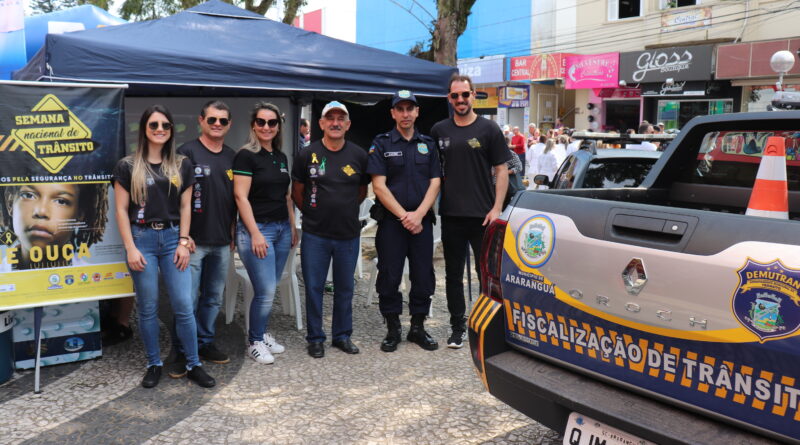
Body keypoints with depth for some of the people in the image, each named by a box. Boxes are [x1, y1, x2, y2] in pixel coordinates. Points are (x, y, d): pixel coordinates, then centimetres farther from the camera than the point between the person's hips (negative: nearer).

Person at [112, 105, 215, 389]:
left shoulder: (182, 165, 7)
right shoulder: (128, 166, 0)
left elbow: (185, 206, 8)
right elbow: (122, 210, -1)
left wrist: (183, 242, 0)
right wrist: (130, 248, -7)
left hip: (172, 238, 2)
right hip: (142, 238, -1)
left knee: (184, 305, -1)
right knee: (148, 307, 5)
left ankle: (193, 365, 11)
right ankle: (154, 365, 20)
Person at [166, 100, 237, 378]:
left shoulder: (232, 157, 12)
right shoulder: (187, 152, -5)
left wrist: (232, 233, 14)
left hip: (222, 242, 6)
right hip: (194, 240, -6)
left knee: (214, 298, 14)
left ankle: (204, 343, 27)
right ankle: (181, 353, 9)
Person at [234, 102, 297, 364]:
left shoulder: (281, 157, 13)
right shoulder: (246, 156, -8)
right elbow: (241, 196, -13)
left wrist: (293, 227, 16)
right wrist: (255, 234, -17)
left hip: (282, 228, 7)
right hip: (257, 229, -7)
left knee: (270, 288, 11)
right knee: (265, 290, -7)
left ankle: (263, 334, 26)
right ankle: (254, 342, 11)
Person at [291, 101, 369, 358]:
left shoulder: (358, 155, 2)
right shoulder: (308, 154, -3)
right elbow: (297, 192, 7)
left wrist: (345, 209, 10)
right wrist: (312, 212, 8)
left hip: (349, 234, 2)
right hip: (315, 234, -2)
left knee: (345, 287, 12)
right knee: (314, 287, 4)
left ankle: (343, 335, 27)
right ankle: (315, 338, 19)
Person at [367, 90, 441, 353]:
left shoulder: (428, 144, 11)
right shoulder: (381, 144, 2)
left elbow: (435, 183, 5)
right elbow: (379, 186, -6)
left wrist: (418, 215, -10)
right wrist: (403, 216, -13)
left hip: (422, 221, 3)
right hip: (390, 221, -3)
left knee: (423, 276, 6)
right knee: (389, 277, 1)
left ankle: (418, 327, 20)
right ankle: (392, 329, 14)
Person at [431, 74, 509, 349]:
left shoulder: (488, 129, 0)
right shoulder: (439, 131, 7)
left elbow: (501, 171, -1)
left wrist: (496, 208, -10)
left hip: (482, 215, -2)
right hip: (451, 215, 3)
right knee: (453, 274, 9)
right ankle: (458, 327, 21)